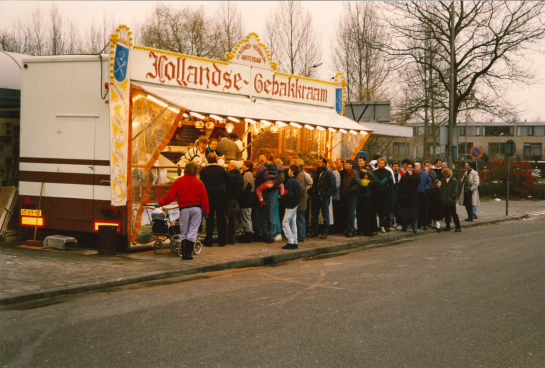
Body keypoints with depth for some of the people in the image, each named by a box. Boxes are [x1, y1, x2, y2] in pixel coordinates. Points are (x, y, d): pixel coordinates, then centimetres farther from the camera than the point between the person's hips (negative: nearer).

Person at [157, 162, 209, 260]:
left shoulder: (179, 181, 3)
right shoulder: (199, 182, 3)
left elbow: (170, 195, -1)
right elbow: (204, 198, 1)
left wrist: (160, 204, 7)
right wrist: (205, 212, 7)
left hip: (184, 208, 0)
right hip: (196, 208, 0)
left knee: (183, 233, 10)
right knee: (192, 231, 3)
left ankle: (184, 253, 4)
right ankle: (188, 253, -2)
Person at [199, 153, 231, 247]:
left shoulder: (203, 170, -2)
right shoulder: (221, 169, -3)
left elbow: (201, 184, 5)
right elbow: (228, 182, 2)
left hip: (208, 196, 0)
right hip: (220, 196, 0)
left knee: (209, 218, 6)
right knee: (221, 217, 6)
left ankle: (208, 240, 6)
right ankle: (222, 240, 8)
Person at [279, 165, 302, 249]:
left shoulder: (290, 181, -17)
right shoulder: (296, 181, 11)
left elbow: (289, 195, -24)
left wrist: (281, 197, -9)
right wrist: (283, 196, 14)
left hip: (290, 205, -10)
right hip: (295, 204, 10)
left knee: (285, 222, -7)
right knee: (293, 223, 13)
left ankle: (291, 241, -11)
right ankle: (294, 242, 15)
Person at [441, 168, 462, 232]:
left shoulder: (454, 180, -2)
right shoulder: (442, 180, 11)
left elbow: (455, 191, -5)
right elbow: (441, 190, 12)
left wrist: (451, 198, -13)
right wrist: (442, 197, 1)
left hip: (451, 201, -4)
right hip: (444, 201, 4)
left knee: (453, 214, -3)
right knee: (446, 214, 9)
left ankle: (458, 227, 2)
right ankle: (447, 226, 18)